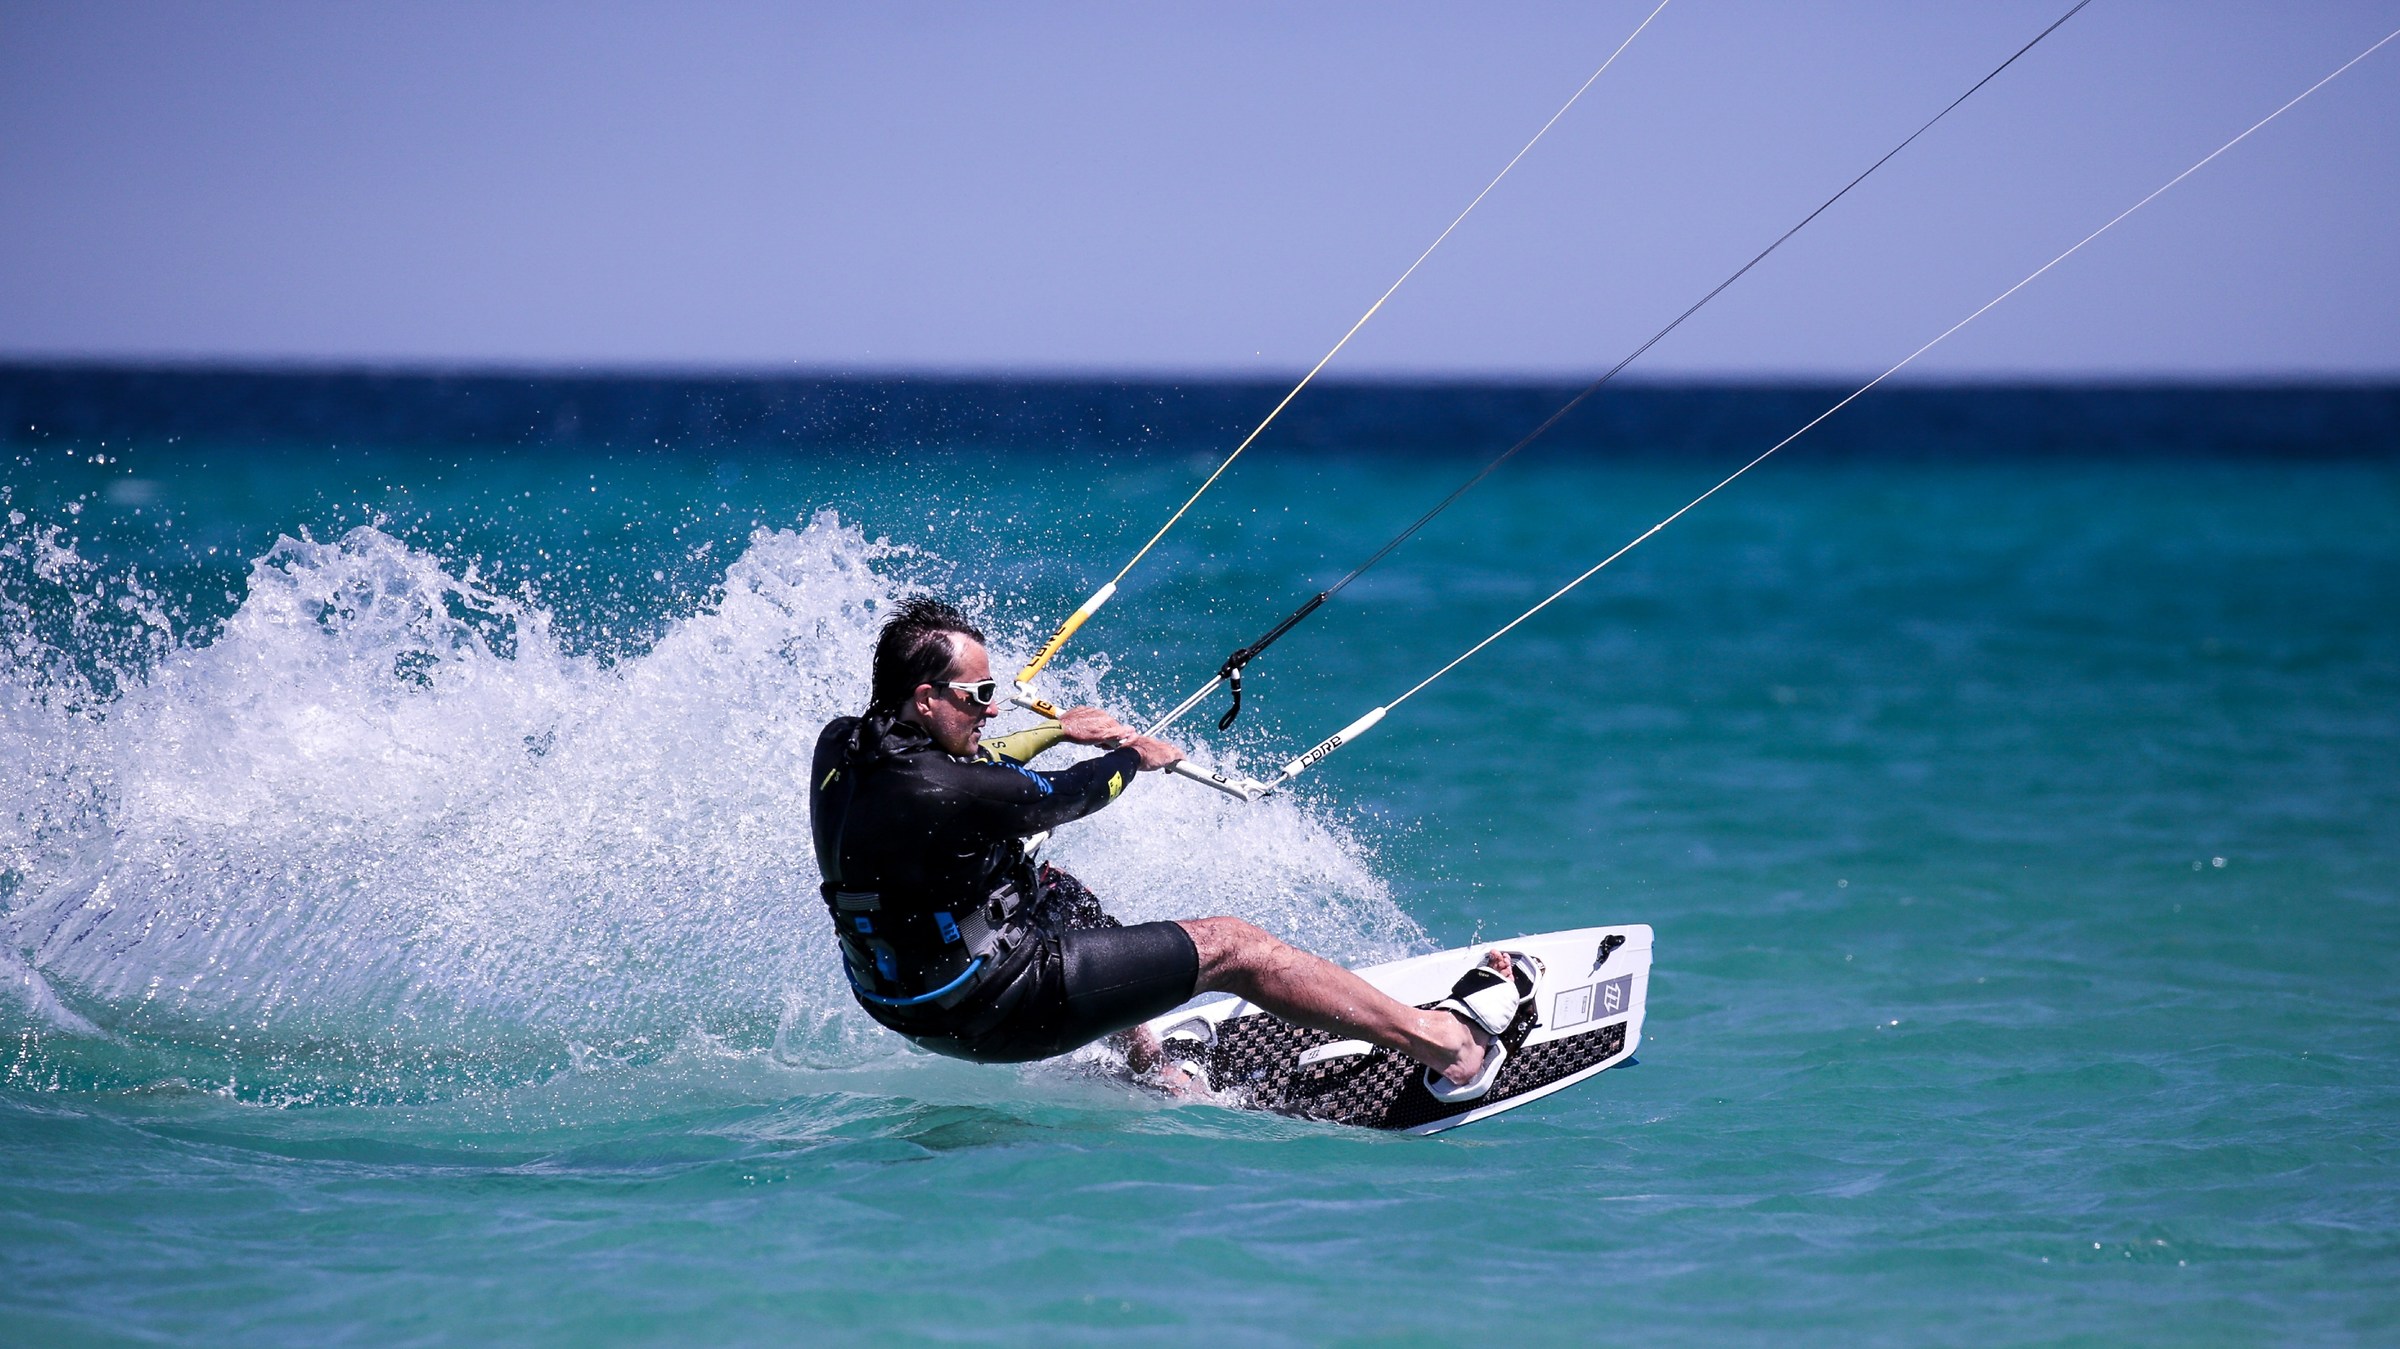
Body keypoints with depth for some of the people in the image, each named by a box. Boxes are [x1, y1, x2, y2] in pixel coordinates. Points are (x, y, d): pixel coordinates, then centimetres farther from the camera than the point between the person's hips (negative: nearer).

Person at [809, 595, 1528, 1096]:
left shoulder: (841, 745, -5)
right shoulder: (934, 794, -30)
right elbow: (1061, 797, -10)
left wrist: (1056, 731, 24)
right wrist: (1134, 758, 10)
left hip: (910, 1000, 9)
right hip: (995, 1010, -9)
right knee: (1233, 944, 0)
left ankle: (1142, 1057, 40)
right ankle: (1447, 1041, 9)